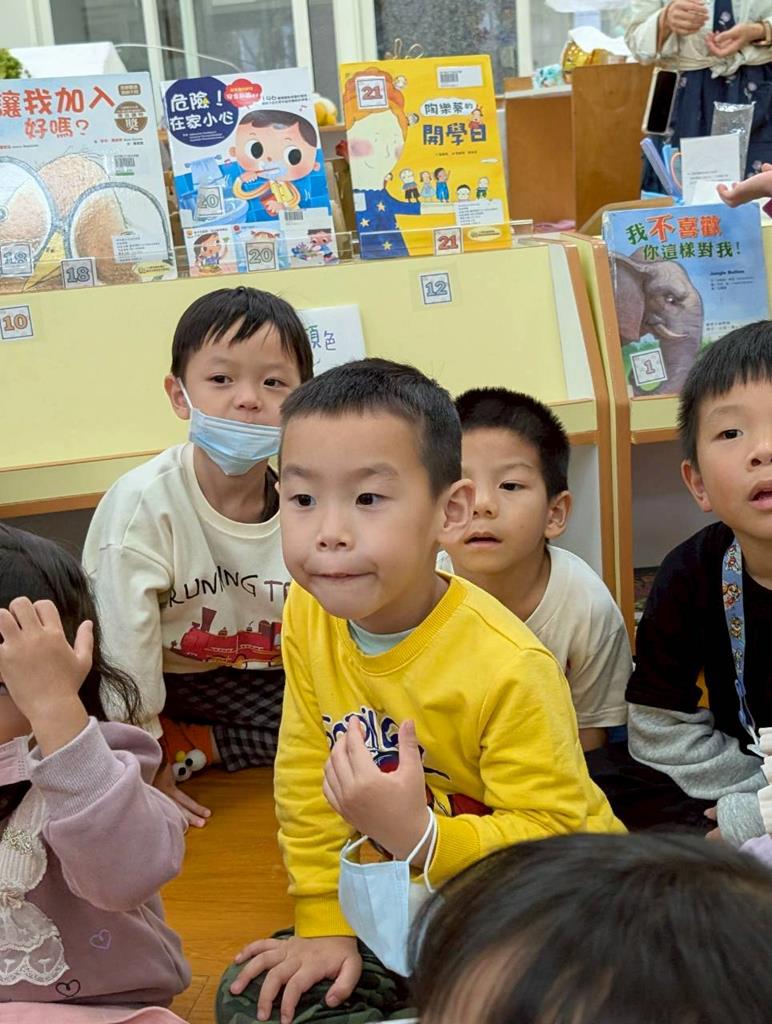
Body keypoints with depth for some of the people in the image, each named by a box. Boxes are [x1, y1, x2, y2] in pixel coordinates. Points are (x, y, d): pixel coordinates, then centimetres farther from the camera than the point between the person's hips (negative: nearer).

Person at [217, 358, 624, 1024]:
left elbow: (554, 833, -23)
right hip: (408, 907, 6)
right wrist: (325, 926, -3)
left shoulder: (509, 668, -29)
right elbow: (310, 777, -2)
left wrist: (418, 836, -36)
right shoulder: (309, 618, -11)